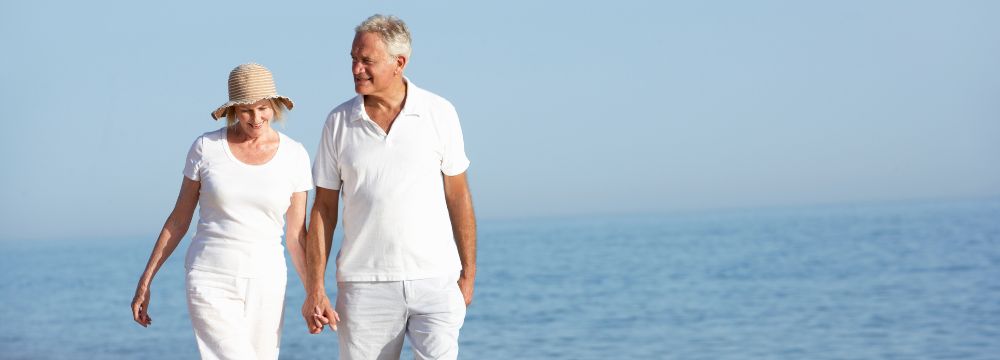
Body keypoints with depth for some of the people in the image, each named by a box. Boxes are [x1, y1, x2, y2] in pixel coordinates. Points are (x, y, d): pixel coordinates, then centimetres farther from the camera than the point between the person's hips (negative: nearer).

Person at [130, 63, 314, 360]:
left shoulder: (294, 155, 1)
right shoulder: (207, 147, -3)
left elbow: (296, 235, 5)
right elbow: (178, 220, 5)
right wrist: (145, 281, 4)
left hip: (264, 284, 3)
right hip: (211, 282, -3)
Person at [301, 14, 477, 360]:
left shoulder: (439, 113, 0)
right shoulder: (338, 122, 3)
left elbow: (458, 195, 7)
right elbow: (323, 210, 6)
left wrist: (468, 273, 6)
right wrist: (314, 290, 1)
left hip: (435, 280, -1)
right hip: (364, 285, 1)